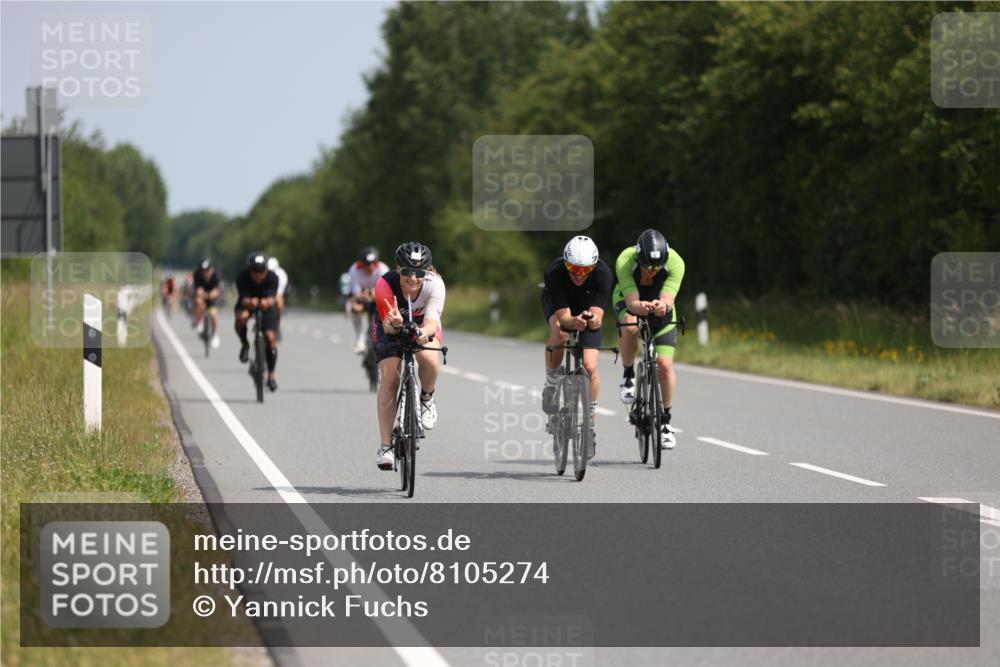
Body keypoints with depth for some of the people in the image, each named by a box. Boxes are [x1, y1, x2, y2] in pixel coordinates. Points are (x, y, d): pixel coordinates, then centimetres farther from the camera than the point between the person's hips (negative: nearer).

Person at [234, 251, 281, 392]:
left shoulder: (272, 278, -27)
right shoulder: (242, 277, -29)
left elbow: (271, 298, -36)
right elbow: (243, 298, -36)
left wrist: (267, 302, -61)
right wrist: (249, 302, -61)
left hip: (266, 306, 1)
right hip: (247, 303, -1)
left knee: (270, 337, -12)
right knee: (241, 318, -37)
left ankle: (271, 376, 2)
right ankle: (244, 344, -6)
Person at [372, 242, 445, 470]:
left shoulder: (435, 284, -32)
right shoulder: (385, 285, -34)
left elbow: (432, 321, -41)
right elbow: (387, 327, -36)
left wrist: (423, 333, -64)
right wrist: (395, 323, -60)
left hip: (423, 325, 0)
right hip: (392, 327, 0)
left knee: (429, 360, -32)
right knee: (389, 378, -17)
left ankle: (426, 399, 1)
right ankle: (386, 446, -11)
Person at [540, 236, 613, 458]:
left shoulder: (603, 273, -34)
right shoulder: (554, 273, -37)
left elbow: (597, 314, -38)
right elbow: (563, 316, -39)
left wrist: (594, 320, -61)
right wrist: (574, 321, -62)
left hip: (588, 308, 1)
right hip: (558, 304, -1)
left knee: (590, 366, -13)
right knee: (559, 333, -36)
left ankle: (590, 422, 4)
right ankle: (551, 384, -11)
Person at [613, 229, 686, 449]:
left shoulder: (675, 263, -33)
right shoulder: (625, 261, -35)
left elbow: (669, 300, -41)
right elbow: (632, 302, -39)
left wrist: (662, 305, -65)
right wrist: (640, 306, -63)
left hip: (660, 303, 1)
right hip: (628, 299, -1)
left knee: (665, 364, -12)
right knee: (630, 327, -37)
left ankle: (665, 420, 6)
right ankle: (628, 375, -10)